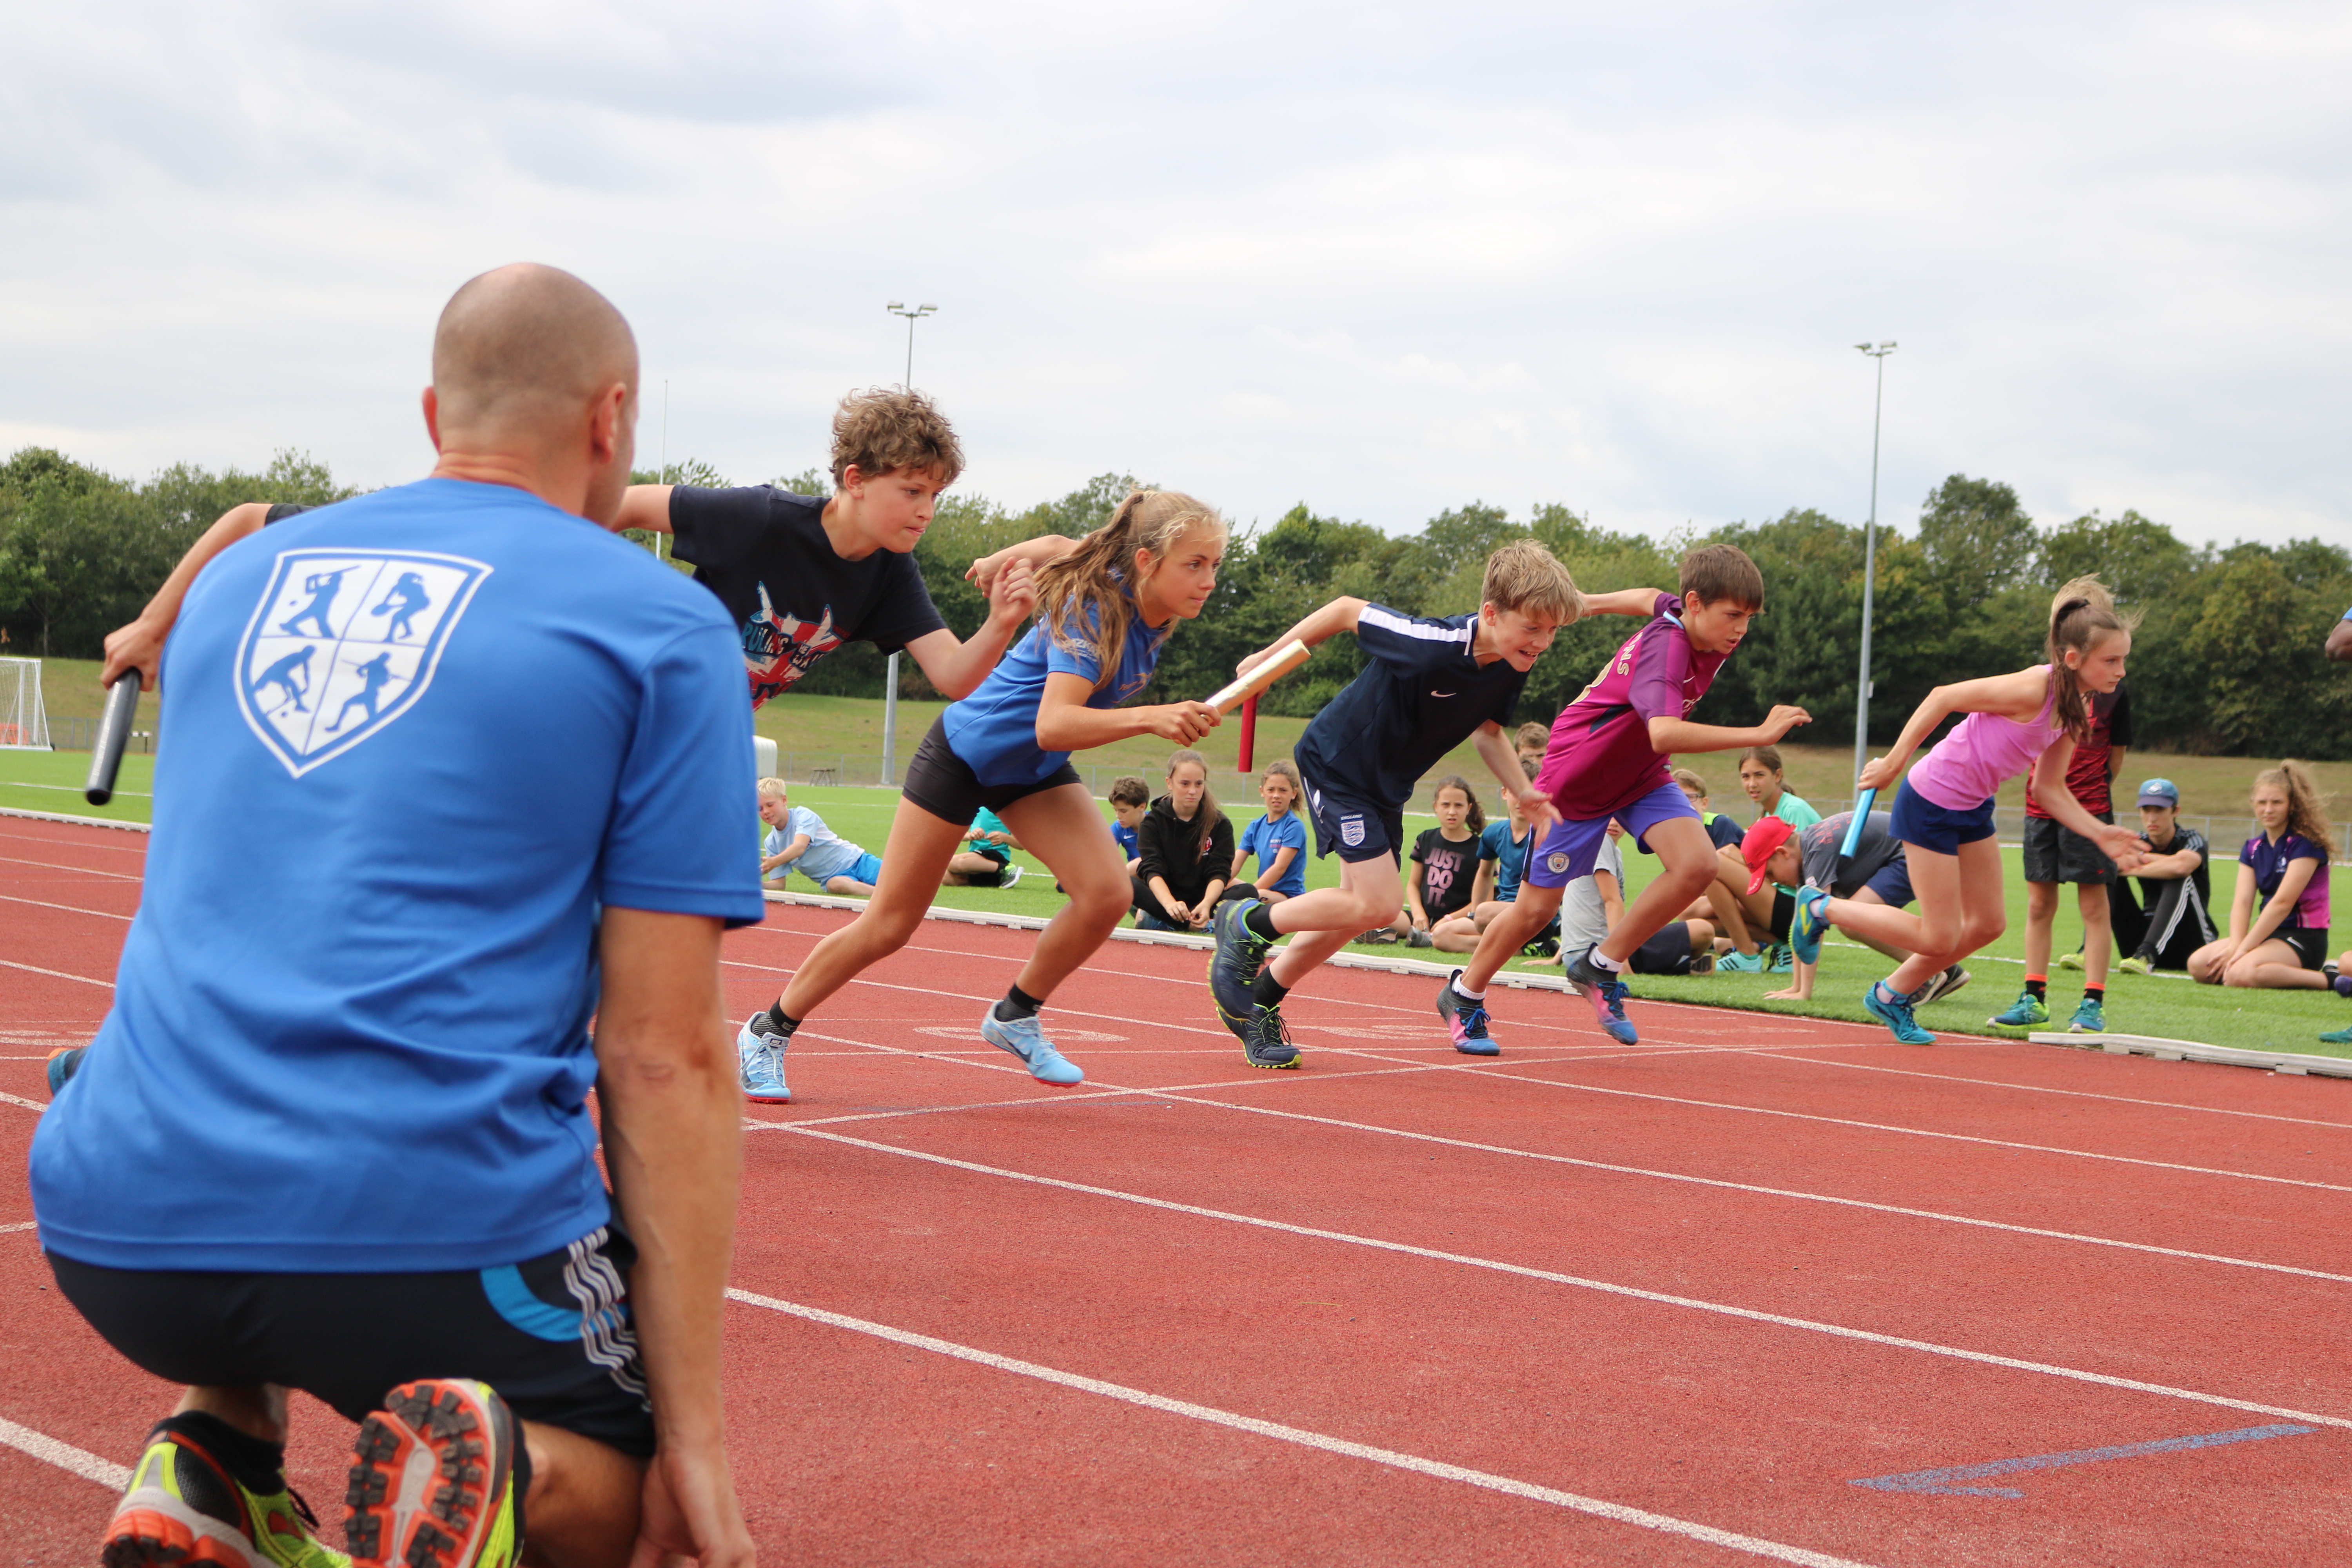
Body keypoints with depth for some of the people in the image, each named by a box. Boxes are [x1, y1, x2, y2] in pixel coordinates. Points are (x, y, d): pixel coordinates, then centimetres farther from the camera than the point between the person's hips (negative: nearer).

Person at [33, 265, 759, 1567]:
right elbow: (665, 1059, -2)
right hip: (433, 1228, -5)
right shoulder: (660, 626, 3)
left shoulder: (237, 579, 19)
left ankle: (216, 1459, 9)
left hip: (112, 1223, 5)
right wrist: (692, 1435, 0)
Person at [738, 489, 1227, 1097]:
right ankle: (769, 1030, 20)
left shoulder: (1154, 615, -10)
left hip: (1036, 773, 7)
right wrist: (1149, 718, -57)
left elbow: (1061, 547, 9)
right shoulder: (1093, 609, -33)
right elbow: (1052, 726, -47)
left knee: (1108, 892, -16)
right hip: (966, 752, -7)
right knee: (888, 925, 1)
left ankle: (1015, 1017, 6)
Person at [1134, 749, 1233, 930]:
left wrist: (1206, 904, -33)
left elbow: (1219, 873, -10)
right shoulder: (1154, 821, -2)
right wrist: (1169, 903, -36)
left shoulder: (1220, 824, 0)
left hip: (1202, 901, 1)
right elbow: (1152, 870, -15)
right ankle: (1197, 925, -32)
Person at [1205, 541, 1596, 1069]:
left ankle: (1259, 1003, 33)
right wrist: (1267, 659, -10)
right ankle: (1247, 924, 6)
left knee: (1360, 908, 15)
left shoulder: (1511, 669, -11)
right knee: (1378, 904, -16)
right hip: (1336, 763, -8)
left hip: (1387, 786, 8)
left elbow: (1487, 730, 8)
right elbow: (1348, 610, -21)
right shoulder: (1432, 645, -34)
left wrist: (1524, 792, -7)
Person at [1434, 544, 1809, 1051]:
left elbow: (1651, 598, 15)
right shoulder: (1665, 648, -36)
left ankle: (1600, 966, 0)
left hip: (1640, 775, 7)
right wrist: (1758, 734, -55)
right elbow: (1665, 733, -54)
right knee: (1537, 906, 5)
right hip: (1577, 780, -7)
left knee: (1697, 864, -18)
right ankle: (1464, 994, 32)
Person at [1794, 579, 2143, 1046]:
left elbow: (2049, 788, 6)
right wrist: (1893, 762, -17)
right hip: (1931, 802, -9)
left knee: (1988, 923, 11)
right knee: (1940, 938, -3)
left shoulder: (2075, 712, -1)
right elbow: (1943, 697, -21)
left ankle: (1892, 995, 30)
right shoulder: (2033, 689, -28)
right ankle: (1821, 908, 15)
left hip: (1972, 809, 9)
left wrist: (2100, 834, -6)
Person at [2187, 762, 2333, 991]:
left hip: (2303, 939, -8)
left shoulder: (2305, 844, -11)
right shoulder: (2253, 849, 11)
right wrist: (2235, 945, -20)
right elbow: (2242, 901, -1)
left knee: (2242, 973, -34)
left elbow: (2282, 903, -18)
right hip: (2269, 934, 8)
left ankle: (2326, 979, -18)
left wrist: (2242, 950, -20)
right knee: (2198, 964, -13)